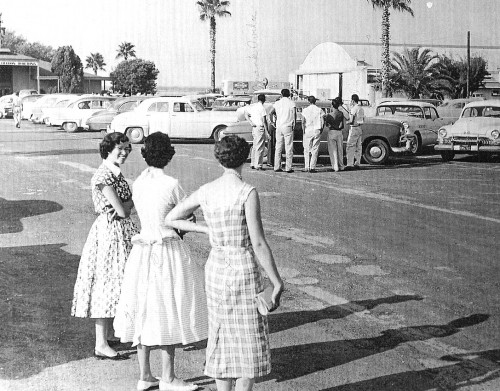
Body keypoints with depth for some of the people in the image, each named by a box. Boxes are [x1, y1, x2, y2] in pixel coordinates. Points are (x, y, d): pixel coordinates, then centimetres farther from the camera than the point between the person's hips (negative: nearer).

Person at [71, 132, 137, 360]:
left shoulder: (116, 174, 13)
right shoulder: (103, 176, -17)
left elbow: (128, 204, 9)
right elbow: (123, 210, -19)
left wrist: (123, 206, -10)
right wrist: (125, 206, 1)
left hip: (120, 232, 10)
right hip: (110, 232, -10)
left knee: (115, 284, 15)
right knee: (107, 284, -6)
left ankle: (107, 337, 25)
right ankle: (101, 346, -1)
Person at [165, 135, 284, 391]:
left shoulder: (206, 191, 1)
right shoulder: (248, 193, -16)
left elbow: (171, 219, 11)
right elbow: (258, 243, -17)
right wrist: (277, 283, -11)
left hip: (215, 268, 6)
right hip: (244, 269, -6)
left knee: (223, 336, 16)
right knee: (249, 342, 7)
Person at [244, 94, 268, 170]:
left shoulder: (252, 106, 9)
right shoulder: (262, 107, -12)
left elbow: (246, 114, 10)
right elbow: (264, 120, -14)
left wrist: (251, 123, 2)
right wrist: (266, 131, -9)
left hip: (254, 127, 8)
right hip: (260, 128, -8)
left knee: (255, 146, 16)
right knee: (260, 147, -4)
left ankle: (253, 164, 19)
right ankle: (258, 165, -4)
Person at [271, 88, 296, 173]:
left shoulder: (277, 103, 7)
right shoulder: (291, 103, -3)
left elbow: (271, 113, 12)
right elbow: (294, 115, -8)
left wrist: (273, 123, 21)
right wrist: (293, 125, 1)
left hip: (279, 127, 4)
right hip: (288, 126, -4)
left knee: (278, 147, 9)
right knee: (288, 148, -1)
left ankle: (277, 167, 7)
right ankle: (288, 167, -4)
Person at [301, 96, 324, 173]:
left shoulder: (305, 110, -2)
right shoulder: (319, 110, 1)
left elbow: (303, 122, -4)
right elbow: (322, 122, -1)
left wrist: (303, 131, 5)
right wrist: (321, 130, 9)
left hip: (308, 131, -1)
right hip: (317, 131, 1)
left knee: (307, 149, 6)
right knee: (315, 150, 3)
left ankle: (306, 167, 0)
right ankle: (312, 167, -3)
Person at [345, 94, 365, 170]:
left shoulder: (354, 109, -15)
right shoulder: (361, 108, 13)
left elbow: (351, 121, -17)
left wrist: (347, 122, 2)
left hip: (354, 129, -9)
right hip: (360, 129, 9)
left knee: (350, 147, -8)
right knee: (358, 147, 11)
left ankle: (350, 164, -13)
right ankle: (357, 164, 14)